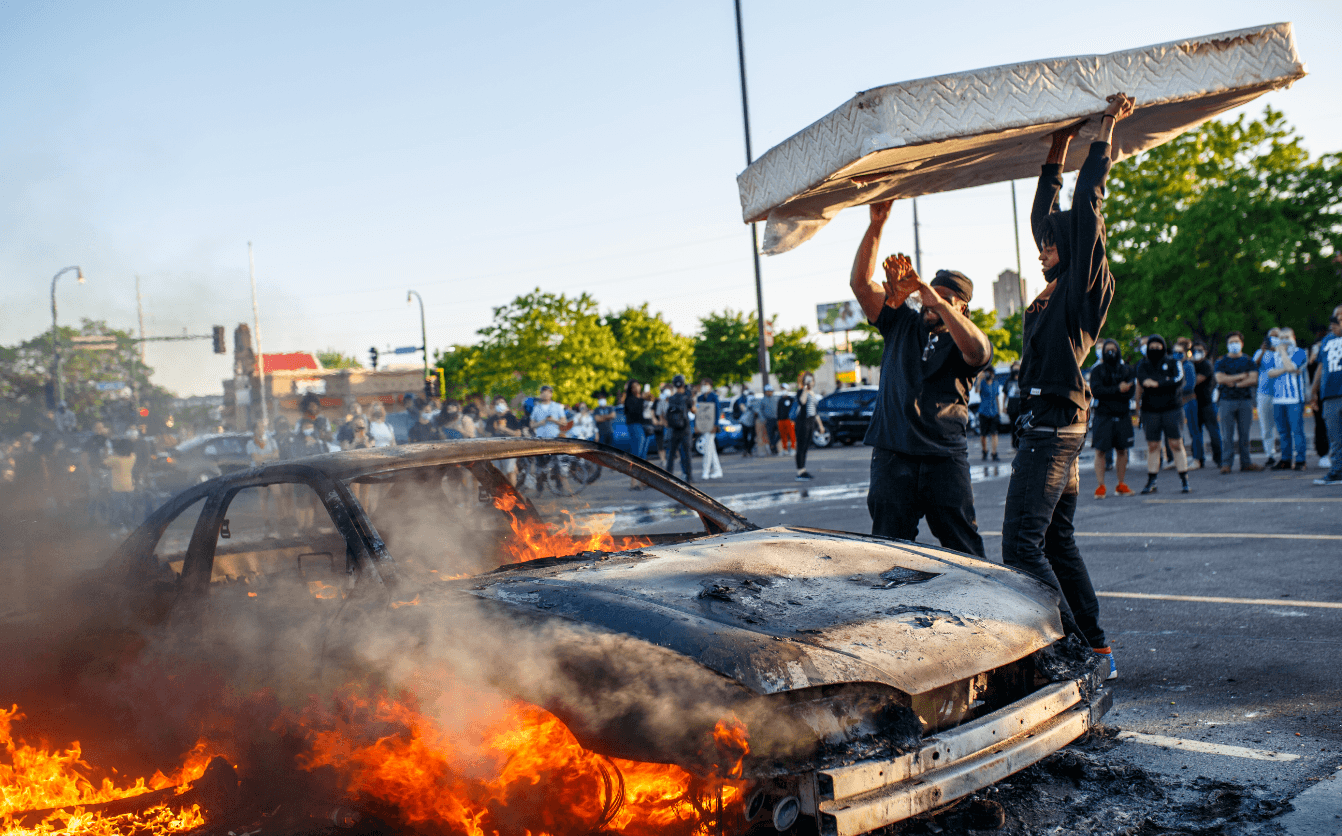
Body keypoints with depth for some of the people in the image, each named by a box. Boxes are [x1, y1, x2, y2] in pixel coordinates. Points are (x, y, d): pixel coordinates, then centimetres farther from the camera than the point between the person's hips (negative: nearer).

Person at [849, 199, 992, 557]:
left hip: (946, 458, -2)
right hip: (892, 454, 2)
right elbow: (860, 283, 6)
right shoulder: (902, 324, 15)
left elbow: (977, 352, -19)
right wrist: (876, 224, -3)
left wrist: (938, 302, -26)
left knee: (965, 549, 0)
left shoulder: (965, 340, 7)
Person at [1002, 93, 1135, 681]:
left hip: (1053, 424, -10)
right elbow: (1044, 216, 25)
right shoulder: (1060, 288, 15)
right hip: (1056, 424, 10)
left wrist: (1105, 129, -3)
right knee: (1056, 540, 14)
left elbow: (1086, 204, -11)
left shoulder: (1084, 284, -8)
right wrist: (1058, 150, 27)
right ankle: (1095, 649, 19)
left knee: (1021, 543, -11)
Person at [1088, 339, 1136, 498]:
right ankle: (1100, 486, -2)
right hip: (1103, 415, -3)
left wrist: (1107, 392, -11)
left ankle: (1121, 485, 17)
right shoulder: (1097, 370, 2)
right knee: (1100, 451, -7)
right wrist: (1117, 389, -15)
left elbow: (1129, 392, -4)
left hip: (1123, 415, 3)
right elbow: (1096, 391, -12)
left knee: (1122, 450, 8)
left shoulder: (1127, 370, 10)